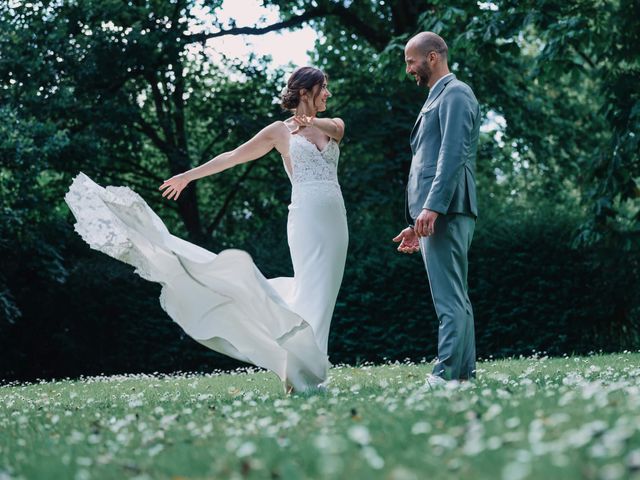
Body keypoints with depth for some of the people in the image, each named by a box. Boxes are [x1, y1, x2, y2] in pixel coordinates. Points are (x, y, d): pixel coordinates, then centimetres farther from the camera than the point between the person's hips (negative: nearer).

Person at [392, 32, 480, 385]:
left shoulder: (455, 94, -5)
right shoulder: (437, 98, 26)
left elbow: (453, 154, -17)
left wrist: (432, 207, -25)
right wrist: (417, 226, 24)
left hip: (445, 212, -11)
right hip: (436, 215, 11)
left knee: (450, 299, -13)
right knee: (456, 298, 9)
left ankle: (446, 376, -15)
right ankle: (464, 375, 12)